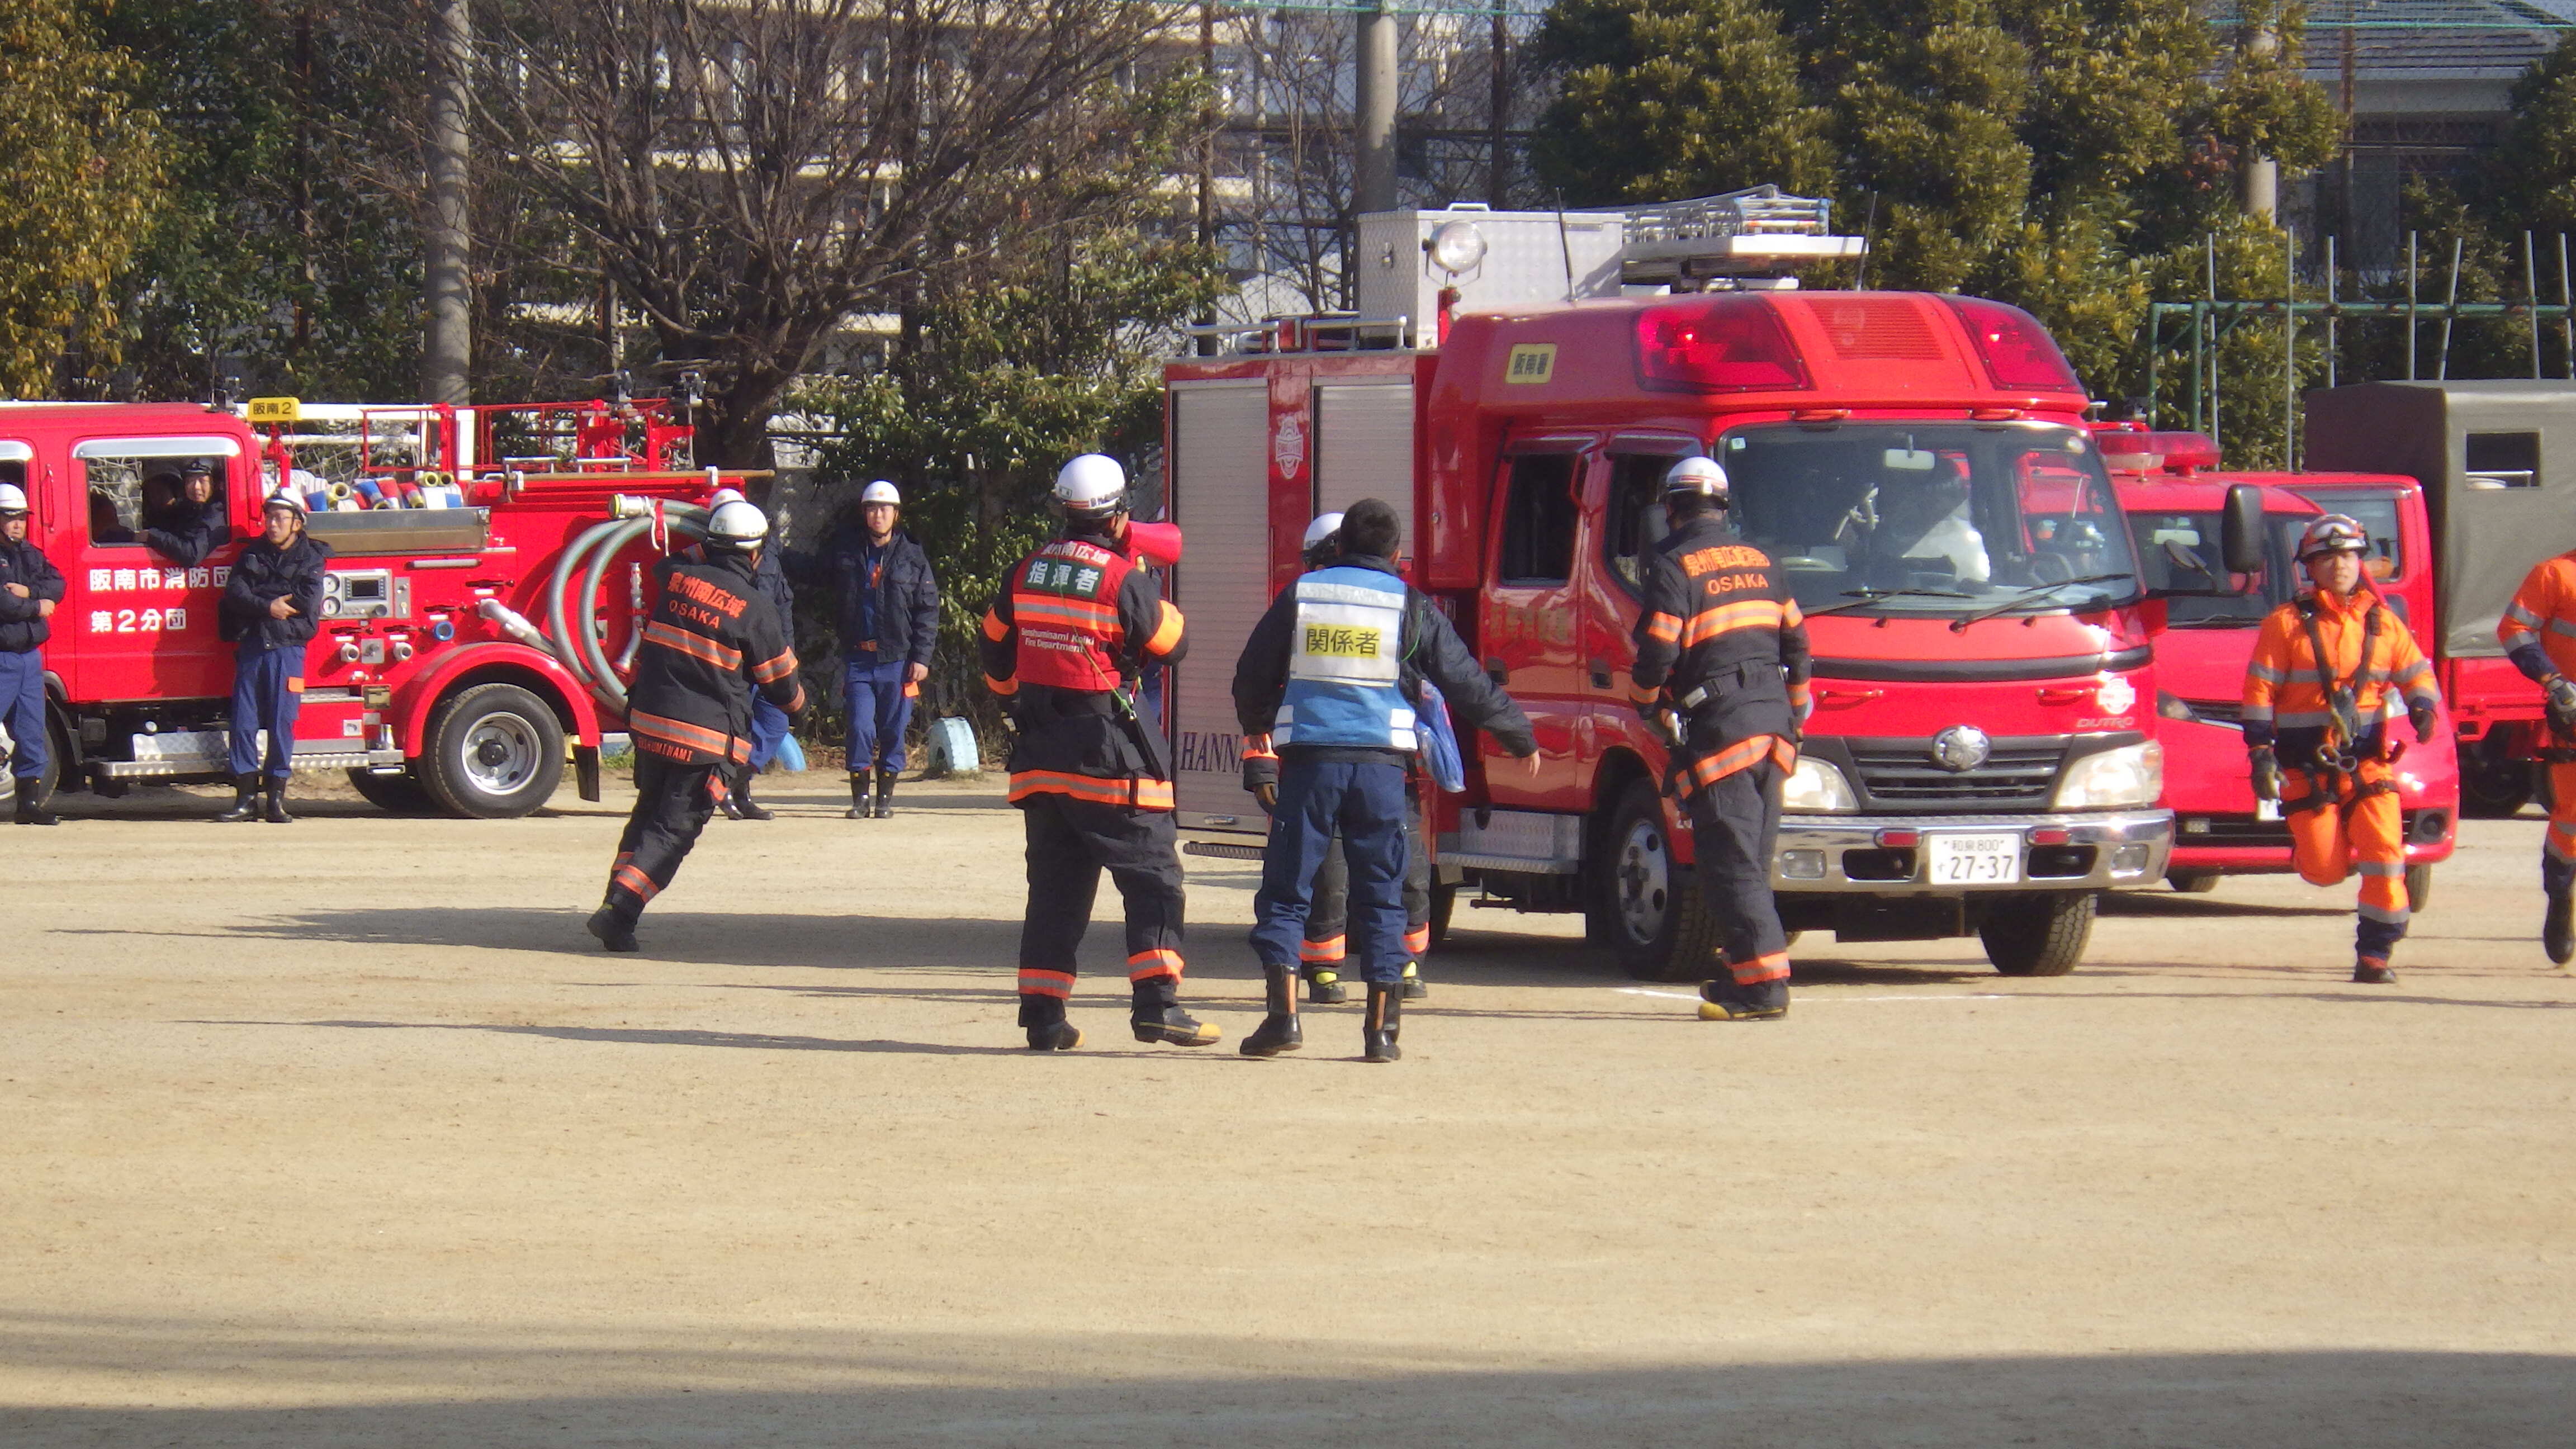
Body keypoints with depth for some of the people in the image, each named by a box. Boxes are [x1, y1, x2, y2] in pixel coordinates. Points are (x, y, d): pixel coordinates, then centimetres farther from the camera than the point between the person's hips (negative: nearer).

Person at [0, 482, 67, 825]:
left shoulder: (31, 554, 16)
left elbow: (56, 584, 6)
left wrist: (29, 591, -12)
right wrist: (37, 607, -8)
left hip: (30, 654, 8)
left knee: (31, 731, 10)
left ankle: (30, 801, 16)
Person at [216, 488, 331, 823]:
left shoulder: (311, 558, 4)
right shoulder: (253, 553, 13)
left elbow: (307, 604, -10)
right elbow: (234, 594, -1)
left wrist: (258, 599, -4)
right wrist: (269, 607, -16)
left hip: (287, 648, -3)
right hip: (252, 647, 3)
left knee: (282, 724, -4)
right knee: (243, 722, -1)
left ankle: (277, 800, 1)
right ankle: (245, 799, 3)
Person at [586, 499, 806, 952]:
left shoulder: (676, 577, 1)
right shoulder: (753, 608, -9)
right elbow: (780, 678, 2)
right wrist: (798, 703, 23)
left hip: (648, 723, 5)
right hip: (707, 739, -5)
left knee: (648, 812, 21)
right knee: (674, 828, -2)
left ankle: (618, 897, 13)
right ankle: (620, 910, -15)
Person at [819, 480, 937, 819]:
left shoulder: (912, 556, 3)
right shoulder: (845, 550, 5)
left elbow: (928, 610, 4)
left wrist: (921, 656, -3)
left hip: (898, 659, 0)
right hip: (858, 658, 0)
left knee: (893, 731, 3)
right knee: (861, 728, -5)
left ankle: (886, 797, 12)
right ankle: (860, 797, 4)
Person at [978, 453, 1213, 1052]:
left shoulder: (1026, 574, 6)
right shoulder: (1122, 579, -12)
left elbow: (996, 651, 17)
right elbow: (1173, 643, -1)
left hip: (1040, 750, 6)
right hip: (1108, 752, -6)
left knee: (1054, 885, 11)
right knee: (1152, 874, -1)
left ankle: (1043, 1014, 8)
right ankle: (1155, 1002, -11)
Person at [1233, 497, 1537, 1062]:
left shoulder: (1300, 595, 7)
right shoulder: (1410, 607, 5)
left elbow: (1252, 678, 13)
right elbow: (1469, 685, 8)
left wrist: (1257, 726, 35)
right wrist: (1521, 739, 22)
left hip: (1309, 760, 0)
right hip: (1380, 762, 0)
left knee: (1285, 892, 6)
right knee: (1381, 896, 8)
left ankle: (1283, 1015, -5)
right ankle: (1382, 1030, 4)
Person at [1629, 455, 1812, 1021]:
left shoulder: (1674, 565, -5)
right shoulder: (1760, 561, 16)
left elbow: (1657, 650, -12)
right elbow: (1796, 640, 19)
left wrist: (1649, 706, 6)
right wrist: (1793, 714, 26)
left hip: (1718, 727, -7)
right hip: (1773, 724, 7)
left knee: (1728, 862, -7)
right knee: (1752, 862, 13)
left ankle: (1764, 984, -14)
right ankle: (1749, 975, 15)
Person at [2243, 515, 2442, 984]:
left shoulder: (2383, 624, 9)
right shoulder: (2287, 624, 0)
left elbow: (2417, 674, 16)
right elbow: (2259, 690, -1)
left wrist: (2422, 708, -6)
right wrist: (2261, 753, -8)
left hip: (2368, 764, 2)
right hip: (2307, 769, -2)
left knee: (2385, 858, -13)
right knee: (2324, 872, -4)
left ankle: (2375, 954, -3)